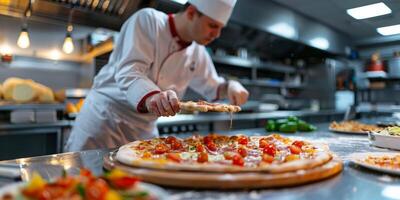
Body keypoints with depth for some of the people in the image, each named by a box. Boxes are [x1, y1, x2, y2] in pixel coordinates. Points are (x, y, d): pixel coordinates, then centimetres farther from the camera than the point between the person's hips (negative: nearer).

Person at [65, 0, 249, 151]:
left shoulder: (197, 53, 5)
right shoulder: (148, 20, -14)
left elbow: (211, 86, 17)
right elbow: (128, 72, -25)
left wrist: (230, 87, -6)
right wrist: (151, 96, -46)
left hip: (144, 130, 6)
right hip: (105, 117, -5)